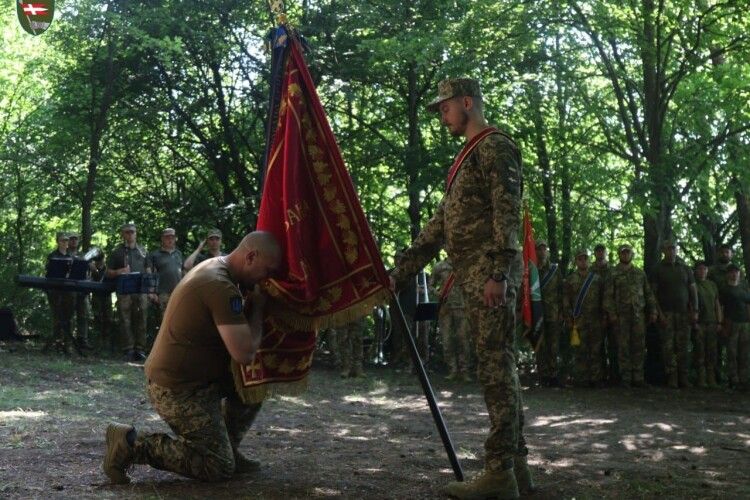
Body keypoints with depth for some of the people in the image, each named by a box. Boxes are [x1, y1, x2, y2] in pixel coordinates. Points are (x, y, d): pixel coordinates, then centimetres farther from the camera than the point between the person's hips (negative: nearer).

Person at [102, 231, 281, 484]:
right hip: (178, 390, -10)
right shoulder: (221, 287, -24)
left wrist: (251, 303, 1)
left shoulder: (214, 267, 8)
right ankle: (132, 443, -6)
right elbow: (244, 353, -26)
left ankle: (227, 449, 19)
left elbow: (235, 332, 19)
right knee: (220, 468, -6)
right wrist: (258, 306, -13)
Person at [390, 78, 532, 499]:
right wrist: (401, 273, 21)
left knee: (496, 366, -10)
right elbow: (440, 224, 24)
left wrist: (498, 273, -24)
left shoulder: (495, 146, -6)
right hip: (473, 276, 10)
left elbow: (508, 213, -16)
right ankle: (516, 464, 14)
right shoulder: (467, 157, 24)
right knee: (500, 367, 9)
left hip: (489, 274, -10)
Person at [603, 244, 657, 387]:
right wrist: (611, 313, -11)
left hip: (639, 315, 3)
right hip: (621, 316, -3)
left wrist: (653, 311, 7)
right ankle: (625, 378, 2)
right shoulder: (613, 274, 4)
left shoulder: (640, 273, 15)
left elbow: (648, 293, 15)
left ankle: (638, 378, 6)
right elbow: (608, 295, -1)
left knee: (639, 347, 1)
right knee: (623, 347, -2)